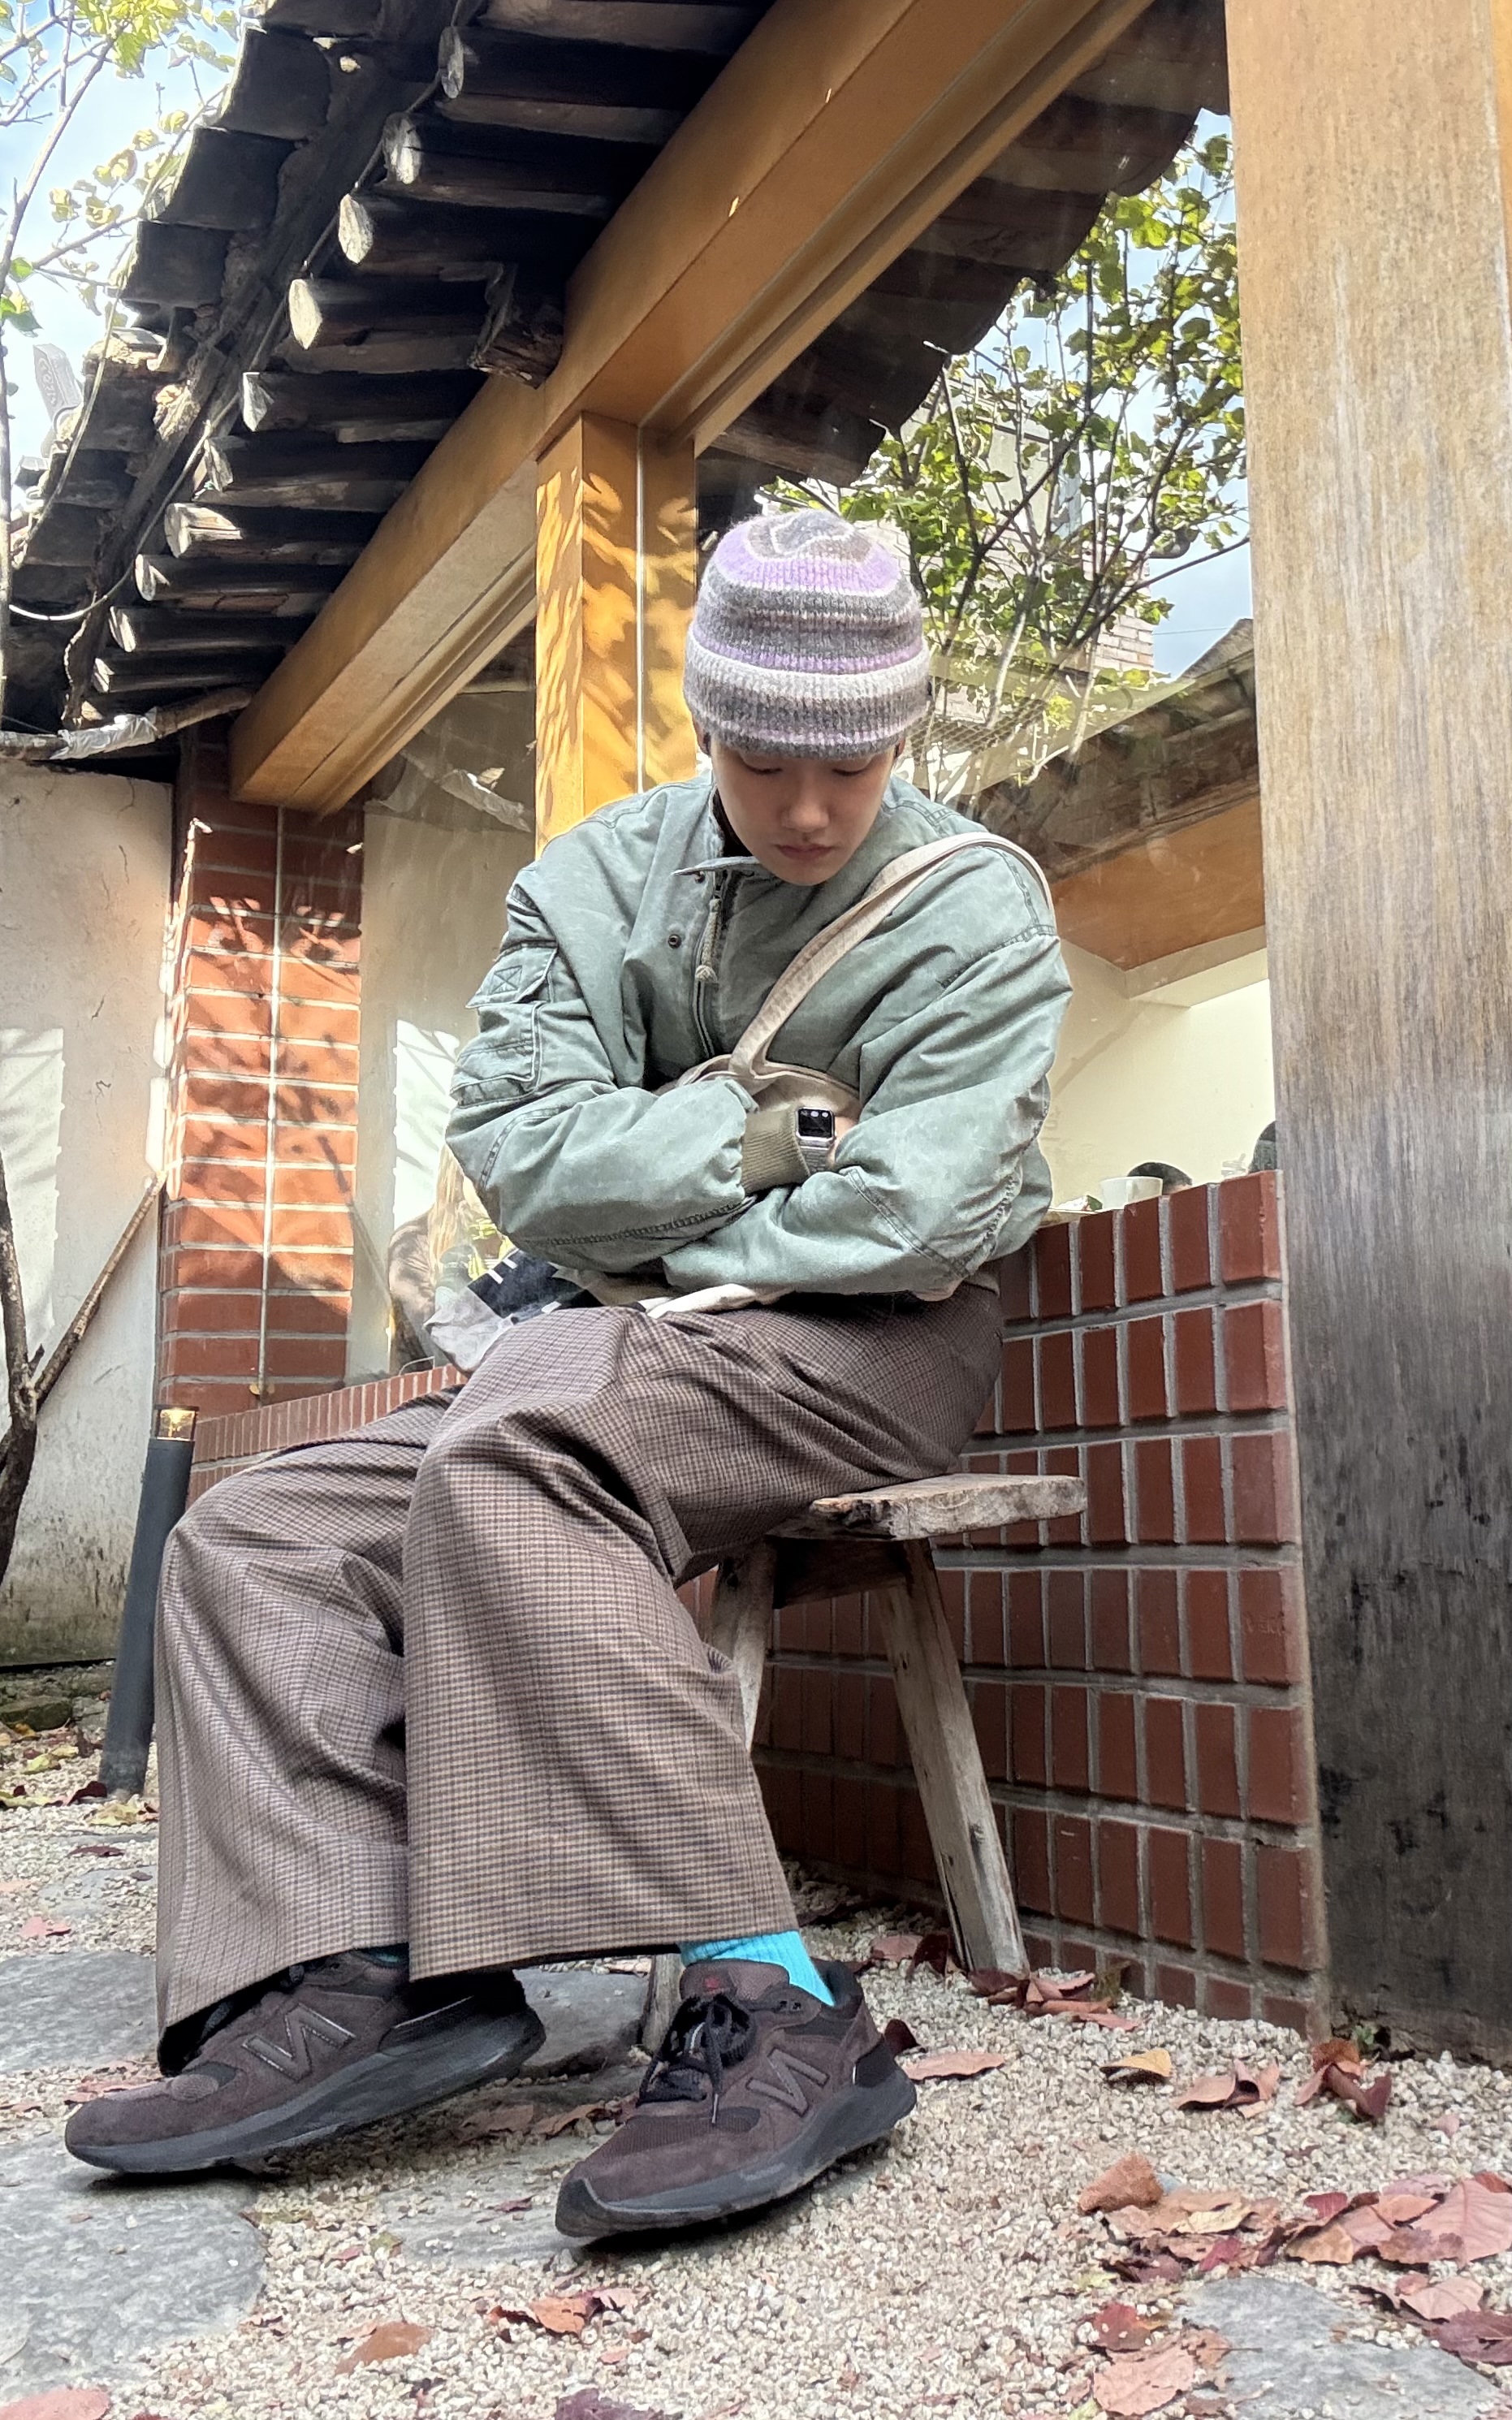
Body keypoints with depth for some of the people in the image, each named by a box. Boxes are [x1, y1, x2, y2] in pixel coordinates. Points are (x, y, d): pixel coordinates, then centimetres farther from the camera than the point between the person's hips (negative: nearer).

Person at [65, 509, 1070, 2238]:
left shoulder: (972, 907, -5)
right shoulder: (595, 881, 6)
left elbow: (901, 1219, -18)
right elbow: (524, 1160, -6)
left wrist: (634, 1241, -9)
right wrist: (771, 1124, -12)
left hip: (863, 1349, -6)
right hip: (613, 1363, 6)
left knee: (510, 1463, -34)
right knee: (254, 1539, -6)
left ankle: (770, 2007, -35)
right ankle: (362, 1970, -22)